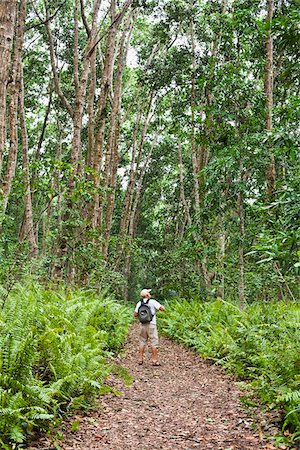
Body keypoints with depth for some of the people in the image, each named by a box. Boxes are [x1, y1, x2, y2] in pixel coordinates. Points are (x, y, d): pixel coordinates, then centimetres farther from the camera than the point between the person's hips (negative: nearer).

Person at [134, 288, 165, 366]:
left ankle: (140, 359, 15)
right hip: (151, 325, -4)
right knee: (154, 343, 1)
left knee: (142, 342, 13)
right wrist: (158, 307, 9)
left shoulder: (139, 303, 5)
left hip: (143, 325, 4)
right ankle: (154, 361, 1)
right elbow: (162, 308, -12)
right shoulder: (152, 302, -8)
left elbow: (135, 314, 5)